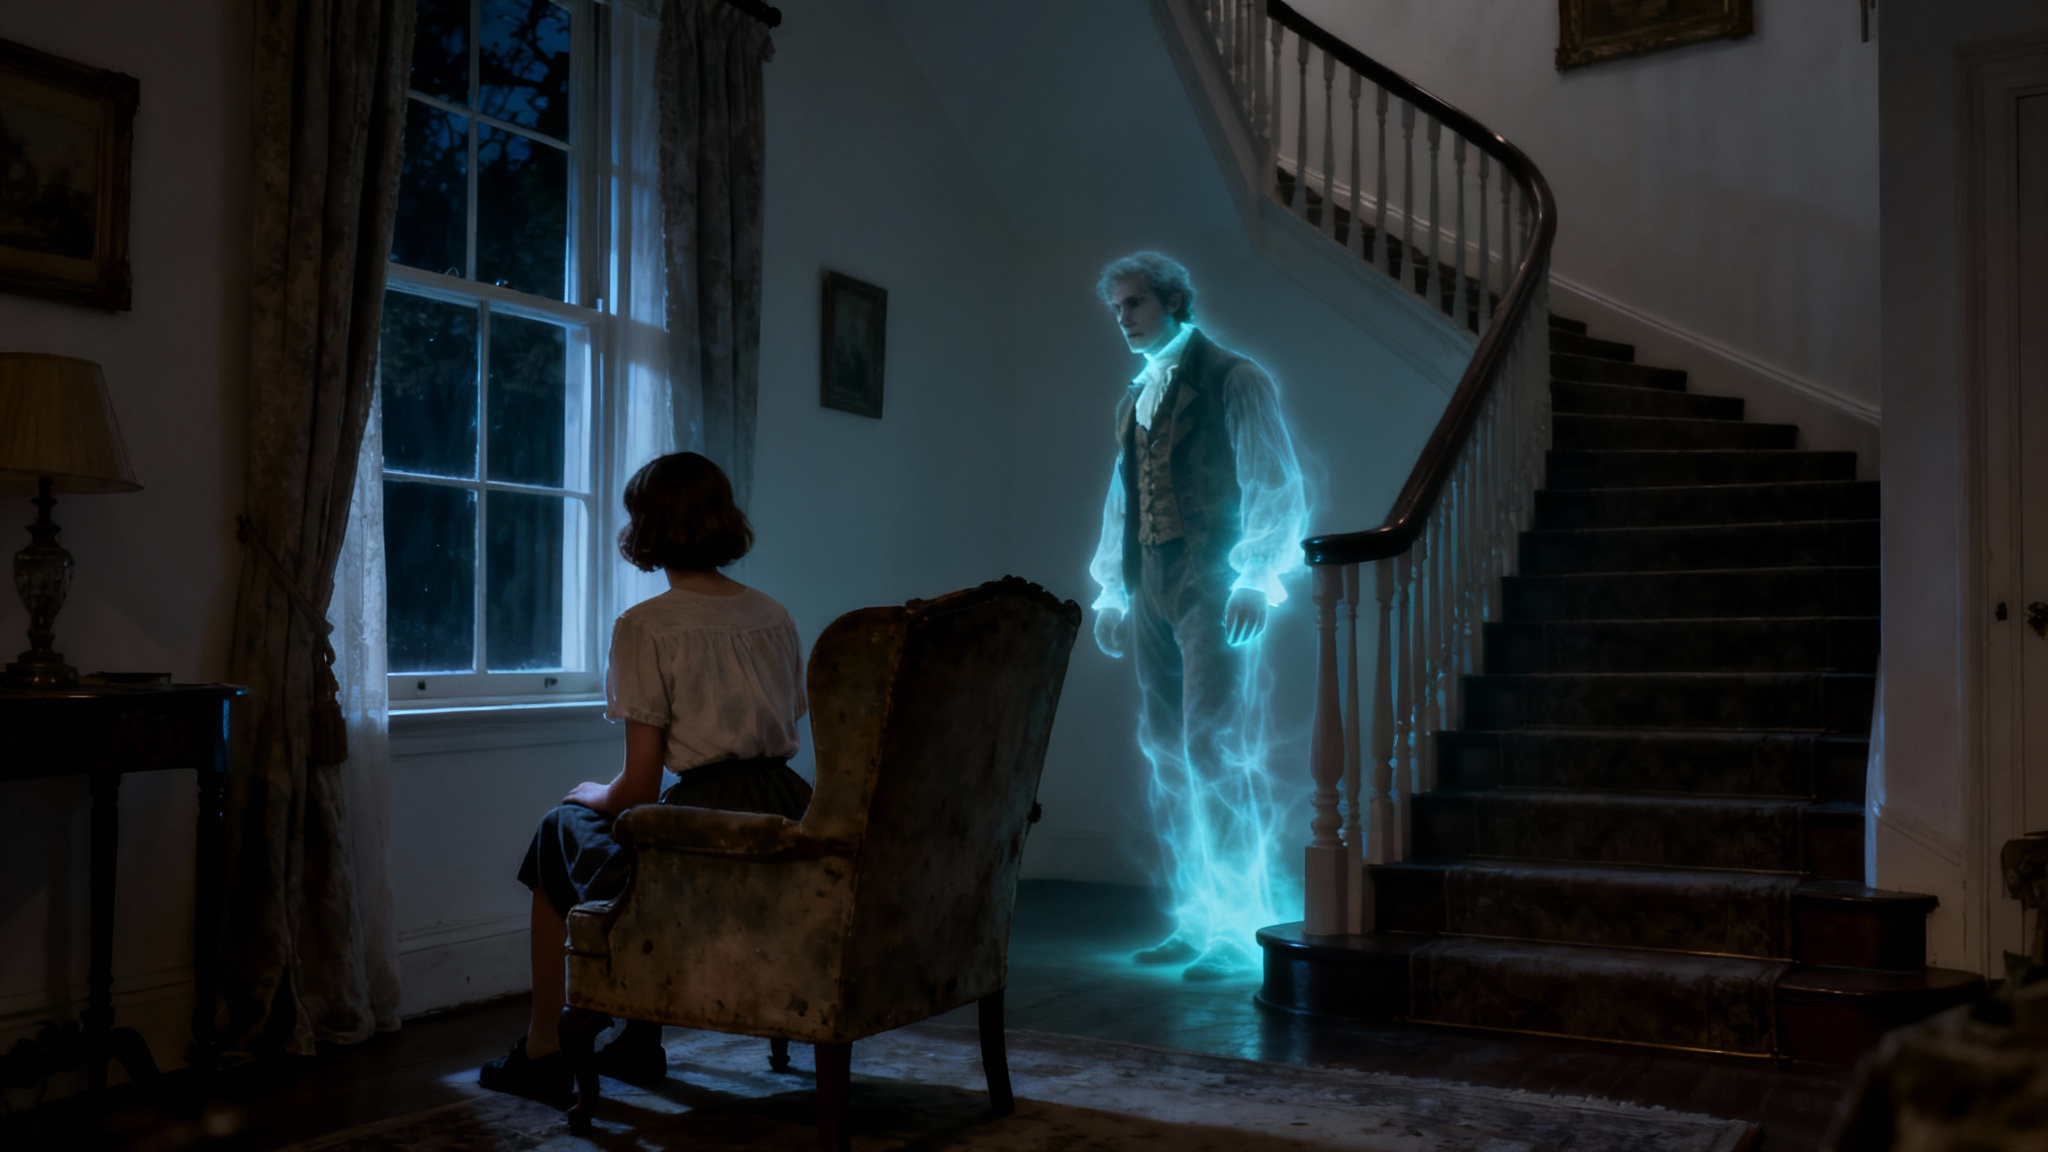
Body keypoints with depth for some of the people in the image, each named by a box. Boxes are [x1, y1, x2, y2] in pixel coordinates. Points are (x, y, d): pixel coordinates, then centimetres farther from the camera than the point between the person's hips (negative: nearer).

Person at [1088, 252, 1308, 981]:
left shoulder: (1234, 381, 0)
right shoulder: (1134, 399, 20)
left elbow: (1275, 485, -4)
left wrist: (1256, 578, -12)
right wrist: (1112, 590, 17)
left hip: (1212, 584, -7)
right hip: (1150, 590, 7)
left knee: (1215, 752, -11)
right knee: (1167, 757, 5)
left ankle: (1241, 927, -3)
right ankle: (1192, 921, 12)